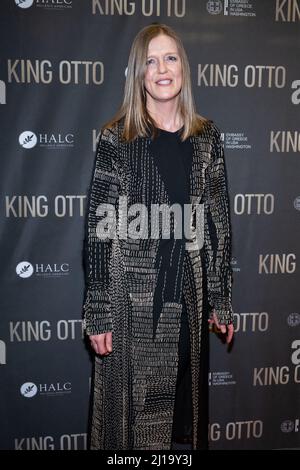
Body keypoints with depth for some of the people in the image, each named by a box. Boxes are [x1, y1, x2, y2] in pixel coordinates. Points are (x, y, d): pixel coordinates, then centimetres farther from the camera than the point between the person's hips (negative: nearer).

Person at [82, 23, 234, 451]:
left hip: (188, 295, 3)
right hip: (131, 298, -2)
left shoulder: (206, 136, 4)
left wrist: (221, 299, 6)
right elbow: (99, 228, -6)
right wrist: (98, 313, -8)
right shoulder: (117, 137, -4)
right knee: (133, 406, 10)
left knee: (181, 397, 17)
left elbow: (218, 221, 6)